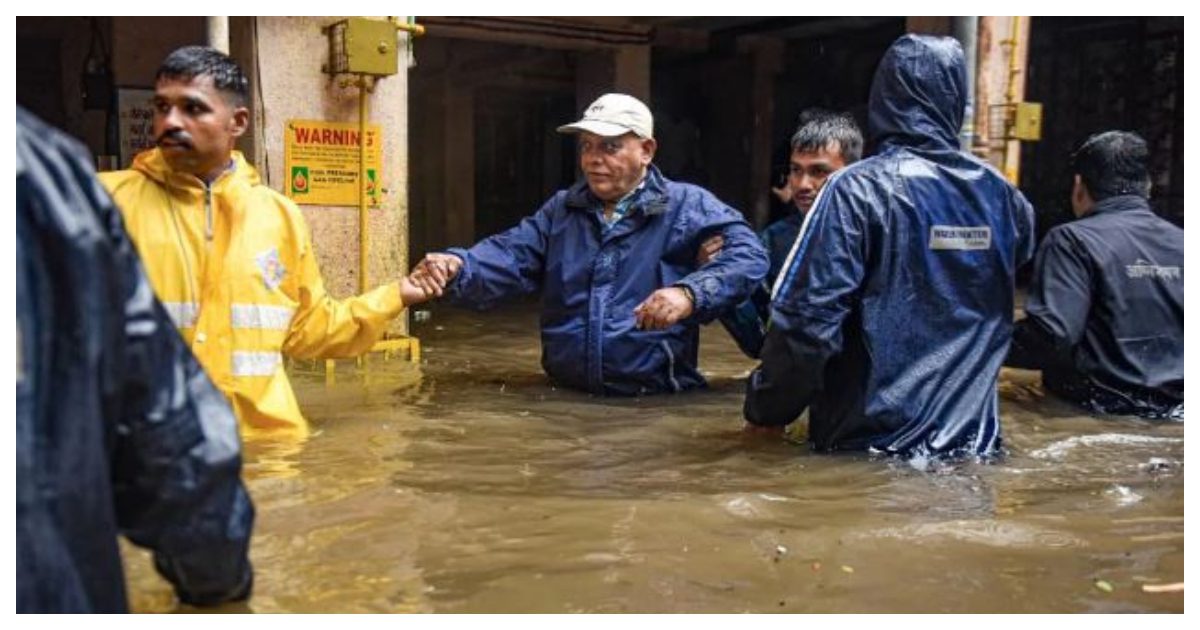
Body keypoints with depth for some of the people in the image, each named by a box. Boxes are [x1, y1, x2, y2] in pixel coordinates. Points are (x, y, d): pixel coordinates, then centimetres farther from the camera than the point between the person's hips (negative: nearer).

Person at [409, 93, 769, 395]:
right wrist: (456, 267, -16)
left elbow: (748, 254, -10)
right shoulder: (561, 209, 16)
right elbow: (510, 256, 5)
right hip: (565, 396, 3)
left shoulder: (687, 206, 2)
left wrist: (690, 293, -28)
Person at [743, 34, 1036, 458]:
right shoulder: (1000, 194, 3)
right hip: (971, 442, 5)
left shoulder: (857, 189, -15)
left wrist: (765, 408, -6)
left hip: (873, 445, -5)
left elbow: (808, 316, -20)